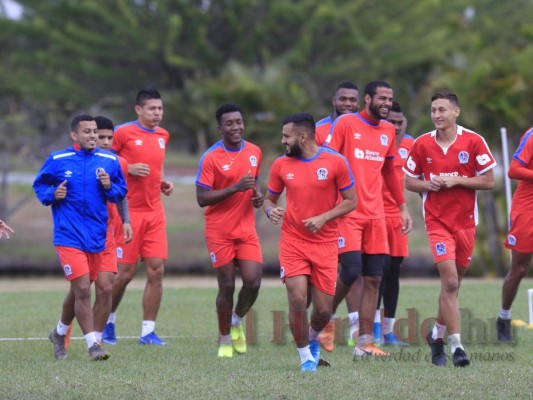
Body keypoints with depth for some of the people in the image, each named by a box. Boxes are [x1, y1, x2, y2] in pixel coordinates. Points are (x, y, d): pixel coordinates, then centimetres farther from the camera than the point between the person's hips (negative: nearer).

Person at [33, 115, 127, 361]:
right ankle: (93, 344, -9)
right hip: (69, 236, -4)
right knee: (82, 289, -14)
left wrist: (109, 187, -9)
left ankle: (59, 333, 38)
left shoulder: (109, 161, 4)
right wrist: (52, 194, -10)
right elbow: (39, 185, 10)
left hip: (97, 236, 4)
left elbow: (121, 192, 12)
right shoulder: (57, 160, -2)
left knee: (78, 291, 15)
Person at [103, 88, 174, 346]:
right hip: (129, 211, -5)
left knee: (157, 270, -3)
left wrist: (163, 184, 11)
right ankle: (108, 320, 22)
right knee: (126, 272, -2)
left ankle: (148, 331, 2)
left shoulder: (163, 136, 13)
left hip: (154, 211, 5)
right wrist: (129, 168, -16)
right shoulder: (123, 133, -6)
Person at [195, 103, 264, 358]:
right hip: (219, 232, -4)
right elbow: (202, 198, -13)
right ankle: (225, 340, 18)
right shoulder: (211, 158, -11)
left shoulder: (255, 152, 6)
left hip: (247, 229, 4)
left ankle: (237, 321, 21)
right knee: (227, 286, 0)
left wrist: (257, 194, 2)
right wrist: (235, 188, -22)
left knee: (253, 282, -9)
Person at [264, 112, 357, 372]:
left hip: (325, 244, -1)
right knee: (297, 299, -14)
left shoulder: (335, 162, -6)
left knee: (323, 310, 1)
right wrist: (271, 210, -11)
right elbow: (270, 199, 13)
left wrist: (323, 218, -15)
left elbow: (350, 201, -2)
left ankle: (312, 338, 35)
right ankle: (305, 357, 4)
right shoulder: (281, 165, 2)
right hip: (292, 241, 1)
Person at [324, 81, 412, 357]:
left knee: (374, 279, 1)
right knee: (351, 271, -14)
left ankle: (364, 343, 4)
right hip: (347, 212, -6)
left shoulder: (388, 131, 13)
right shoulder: (346, 124, -4)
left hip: (375, 214, 6)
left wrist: (403, 207, 21)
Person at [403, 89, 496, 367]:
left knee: (453, 284, 11)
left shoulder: (473, 141, -4)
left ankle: (438, 335, 32)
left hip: (465, 221, 1)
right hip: (437, 221, -1)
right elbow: (409, 181, 9)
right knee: (450, 281, -15)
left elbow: (489, 181, -3)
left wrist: (456, 180, -15)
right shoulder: (422, 144, 0)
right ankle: (456, 346, -16)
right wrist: (428, 184, -12)